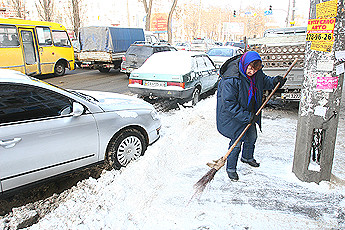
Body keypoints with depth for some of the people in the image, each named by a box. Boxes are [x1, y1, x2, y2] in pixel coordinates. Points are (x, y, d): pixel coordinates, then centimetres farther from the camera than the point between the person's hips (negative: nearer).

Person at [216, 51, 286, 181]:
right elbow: (229, 104, -30)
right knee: (236, 142, -2)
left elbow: (264, 81, 14)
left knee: (252, 136, 22)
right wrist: (246, 117, -29)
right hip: (233, 116, -8)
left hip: (250, 113, 8)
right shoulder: (231, 79, -32)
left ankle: (247, 157, 51)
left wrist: (274, 81, -8)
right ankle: (231, 168, 20)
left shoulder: (256, 73, -9)